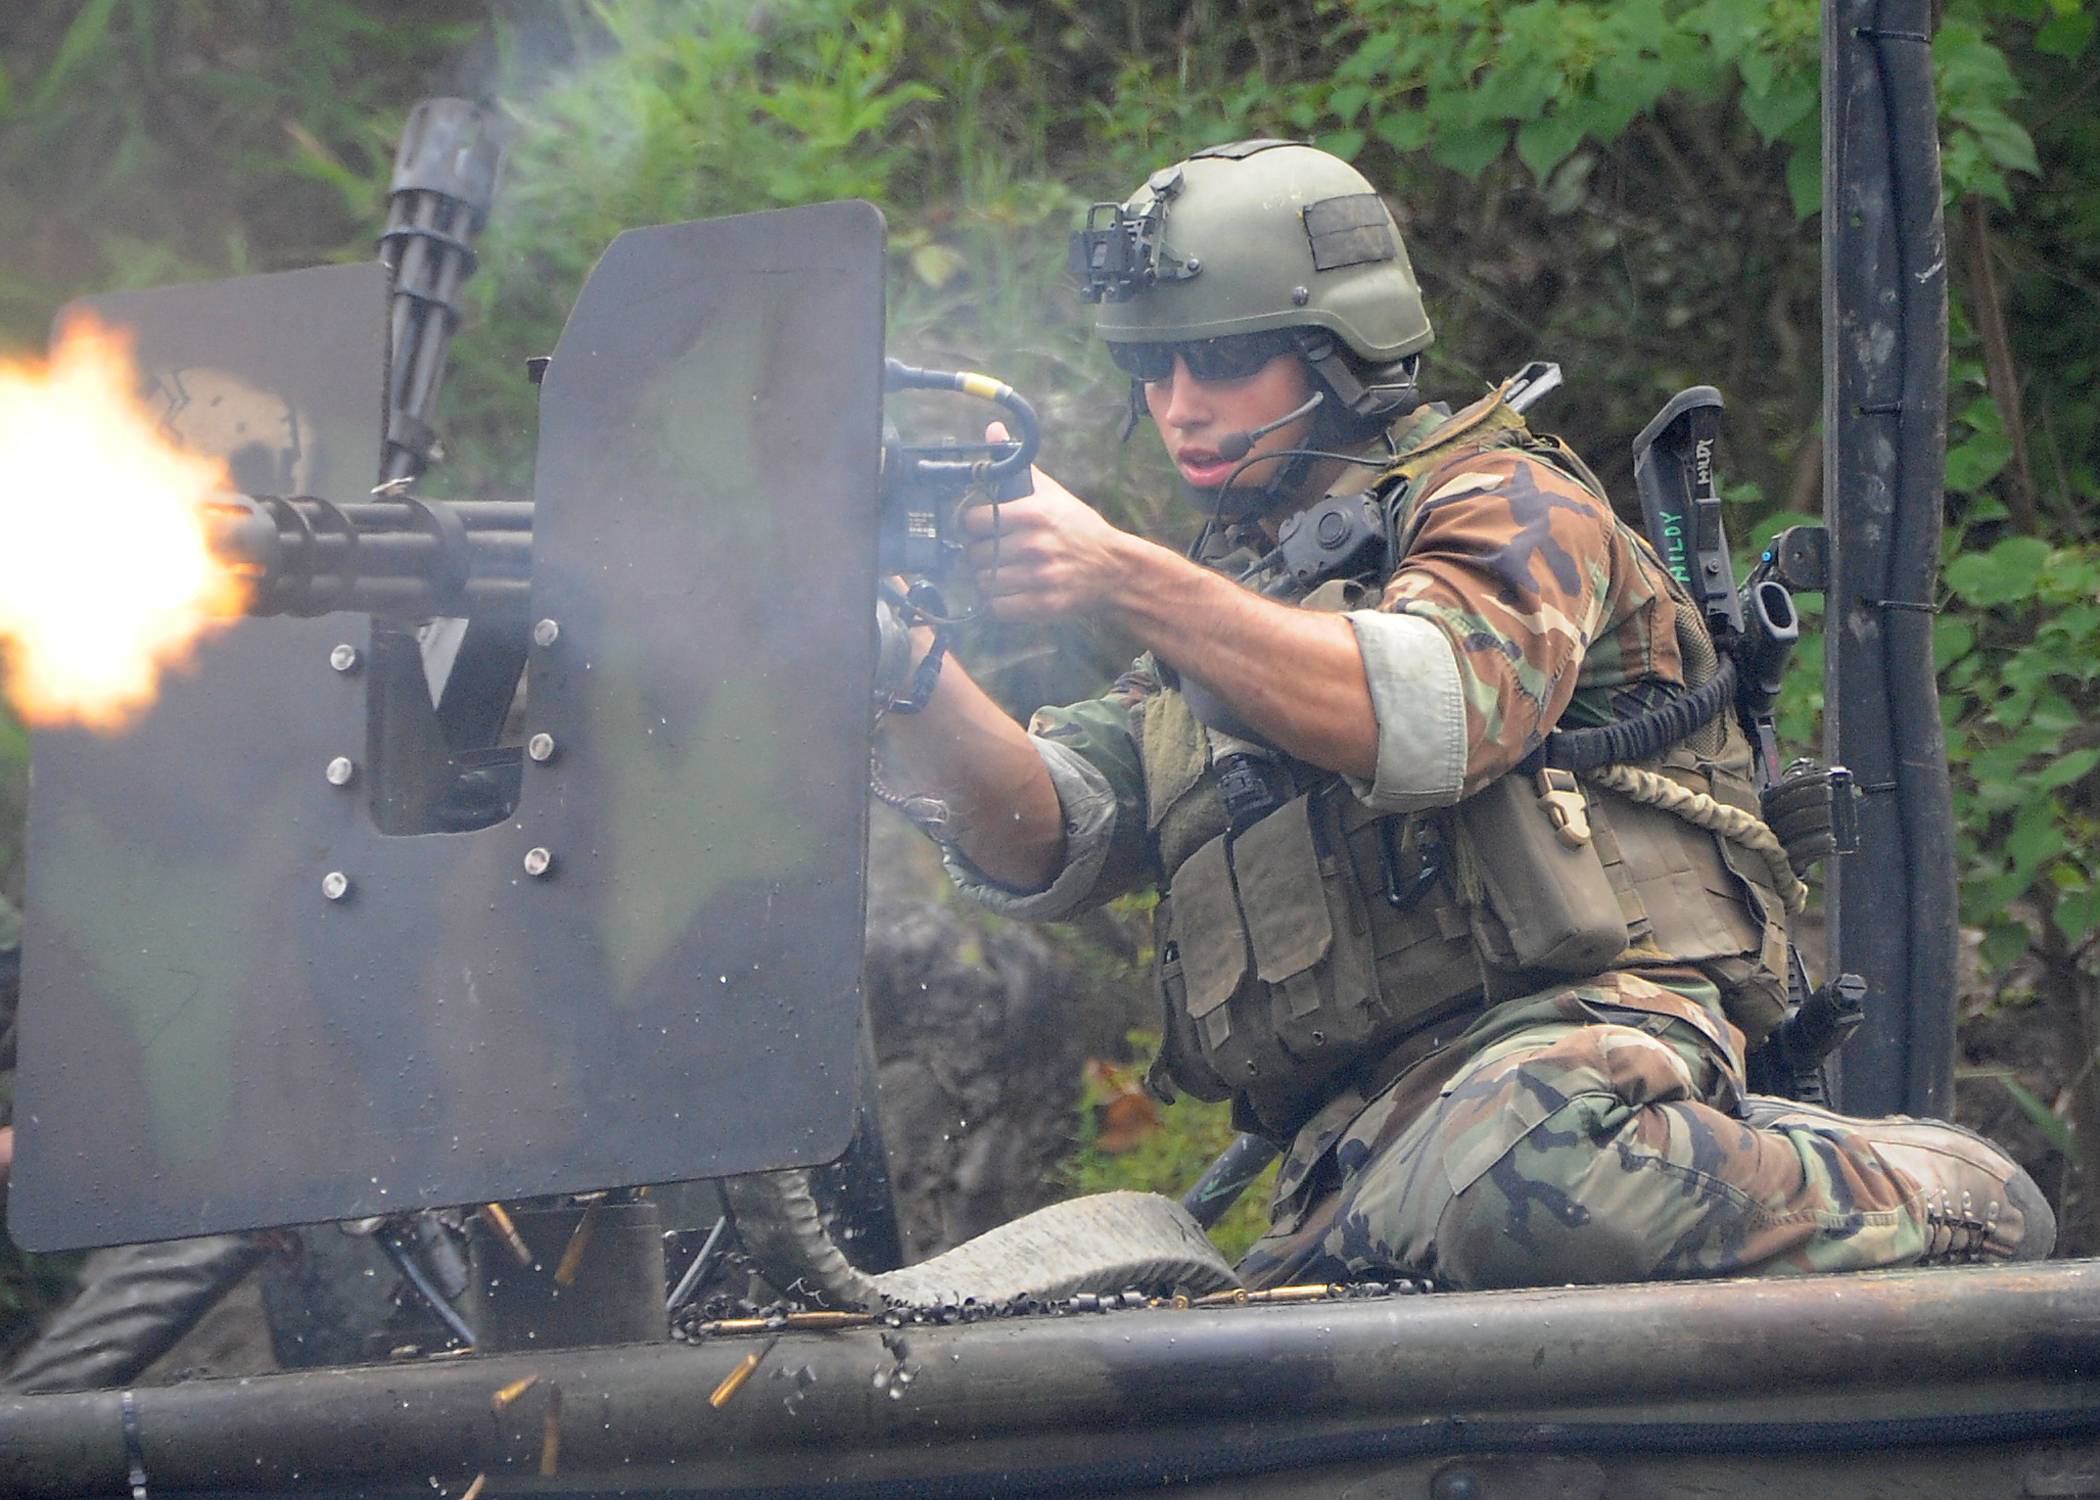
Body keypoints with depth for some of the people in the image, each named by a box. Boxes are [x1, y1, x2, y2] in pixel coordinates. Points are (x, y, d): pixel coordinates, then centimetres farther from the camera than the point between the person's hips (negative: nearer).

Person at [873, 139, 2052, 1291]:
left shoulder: (1502, 499, 7)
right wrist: (906, 669, -11)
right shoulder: (1214, 616, 27)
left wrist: (1127, 580, -23)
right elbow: (1037, 844, 9)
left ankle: (1932, 1197, -13)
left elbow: (1441, 716, -17)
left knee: (1520, 1172, -41)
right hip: (1350, 1139, 6)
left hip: (1574, 1033, -5)